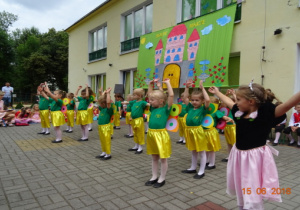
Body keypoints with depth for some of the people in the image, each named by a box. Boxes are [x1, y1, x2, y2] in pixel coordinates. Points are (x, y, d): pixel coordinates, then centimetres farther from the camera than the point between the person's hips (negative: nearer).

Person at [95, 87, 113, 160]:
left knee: (107, 141, -1)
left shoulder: (109, 109, -13)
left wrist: (108, 93, -22)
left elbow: (108, 102, -30)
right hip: (100, 126, 9)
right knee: (102, 141, 16)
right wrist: (104, 93, 16)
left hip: (106, 127, -9)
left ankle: (108, 154, 9)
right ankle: (104, 153, 28)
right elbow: (100, 100, 20)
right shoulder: (102, 108, 10)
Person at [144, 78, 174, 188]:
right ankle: (154, 177, 30)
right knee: (154, 158, 17)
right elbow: (150, 95, 18)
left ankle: (162, 179, 21)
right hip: (151, 134, 7)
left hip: (161, 135, -6)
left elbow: (171, 95, -17)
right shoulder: (153, 108, 8)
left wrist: (167, 83, -9)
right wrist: (150, 84, 13)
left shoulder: (166, 109, -9)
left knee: (163, 158, 8)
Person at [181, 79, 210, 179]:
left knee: (202, 152, 8)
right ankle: (193, 168, 35)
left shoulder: (203, 109, -9)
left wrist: (202, 88, -18)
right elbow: (184, 98, 9)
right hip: (189, 130, 6)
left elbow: (207, 100, -24)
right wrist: (187, 87, 0)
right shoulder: (190, 107, 5)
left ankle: (201, 171, 18)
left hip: (198, 131, -6)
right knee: (193, 151, 21)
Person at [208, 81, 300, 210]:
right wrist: (217, 92, 33)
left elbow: (287, 105, -33)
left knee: (252, 199, -3)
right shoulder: (239, 112, 1)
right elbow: (228, 102, 19)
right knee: (241, 194, 22)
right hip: (239, 156, 7)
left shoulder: (265, 113, -18)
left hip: (255, 158, -7)